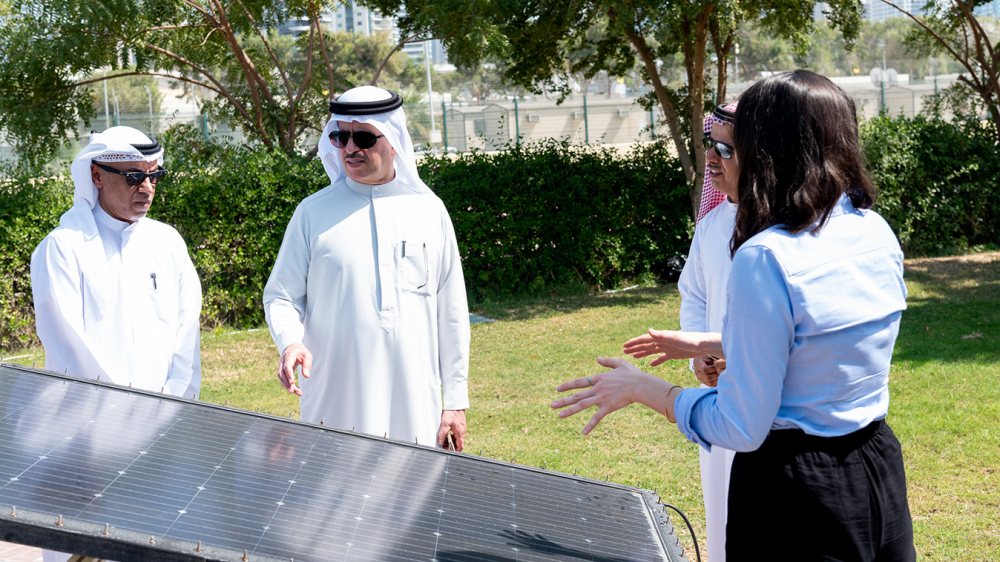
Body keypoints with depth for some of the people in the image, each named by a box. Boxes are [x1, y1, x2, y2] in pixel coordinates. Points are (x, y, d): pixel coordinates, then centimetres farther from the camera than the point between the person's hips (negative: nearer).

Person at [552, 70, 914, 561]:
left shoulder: (765, 258, -22)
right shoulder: (878, 234, 0)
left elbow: (741, 427, -19)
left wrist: (641, 388, -6)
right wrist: (704, 345, 22)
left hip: (796, 488, -7)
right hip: (879, 469, 7)